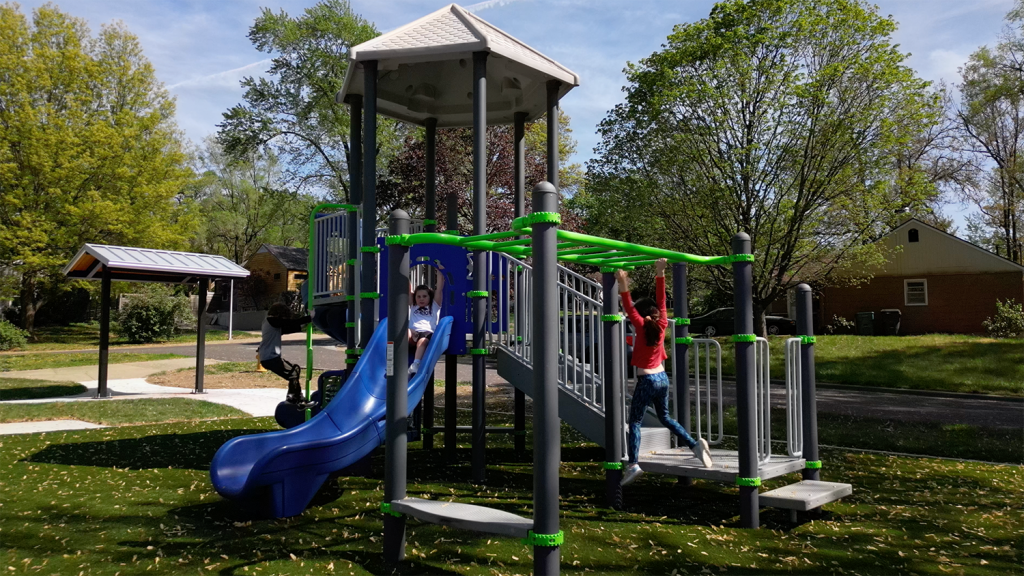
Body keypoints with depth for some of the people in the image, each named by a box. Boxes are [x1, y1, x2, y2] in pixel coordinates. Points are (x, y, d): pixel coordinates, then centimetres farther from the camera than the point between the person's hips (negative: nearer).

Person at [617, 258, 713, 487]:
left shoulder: (642, 328, -11)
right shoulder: (661, 325, 1)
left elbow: (629, 309, -17)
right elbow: (661, 300, 4)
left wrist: (623, 286, -19)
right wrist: (660, 275, 3)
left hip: (646, 381, -6)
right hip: (662, 378, 6)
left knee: (634, 422, 0)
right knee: (665, 418, 21)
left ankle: (633, 464, -8)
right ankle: (695, 444, 8)